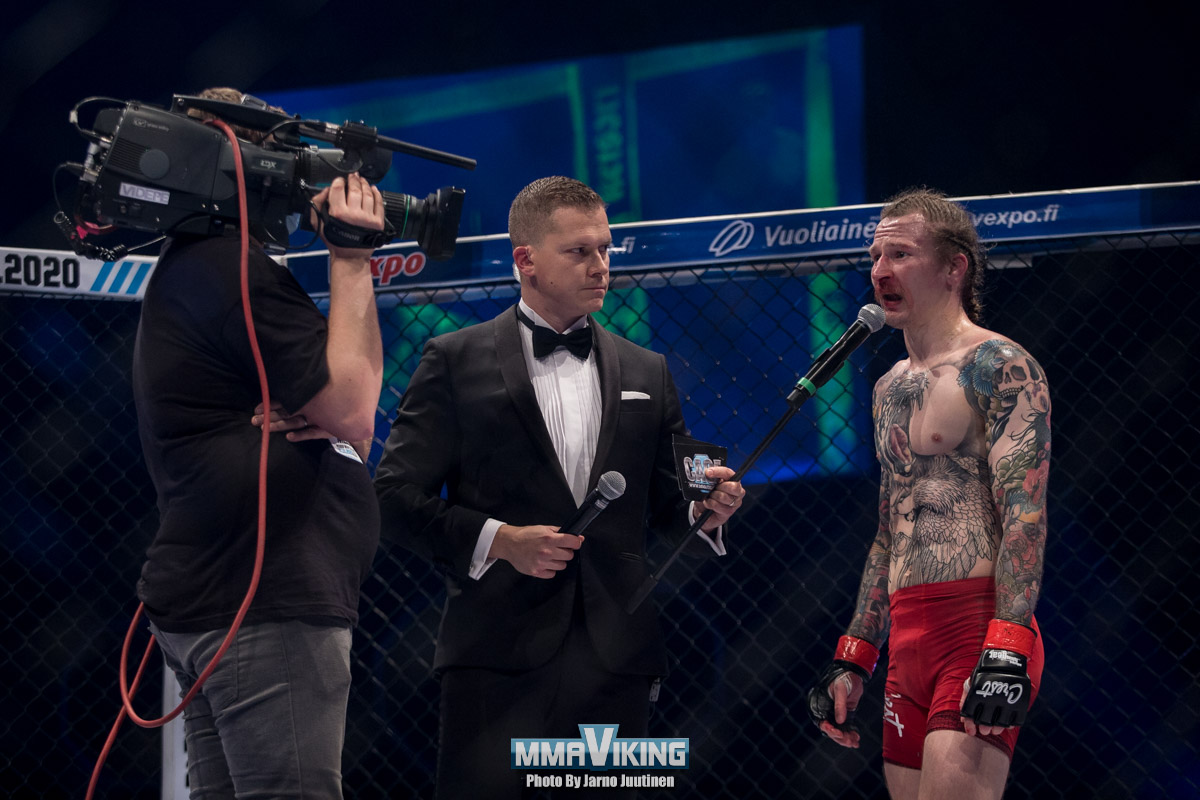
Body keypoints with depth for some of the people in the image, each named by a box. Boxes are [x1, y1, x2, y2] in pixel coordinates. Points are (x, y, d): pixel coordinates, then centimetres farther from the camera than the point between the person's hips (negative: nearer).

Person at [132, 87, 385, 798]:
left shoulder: (190, 268, 22)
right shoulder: (234, 268, -13)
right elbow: (352, 413, -14)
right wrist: (352, 261, -9)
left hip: (208, 601, 11)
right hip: (267, 605, -11)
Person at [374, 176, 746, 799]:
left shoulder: (646, 372, 17)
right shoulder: (456, 362, 5)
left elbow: (664, 506, 19)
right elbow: (397, 496, -2)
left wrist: (704, 510, -4)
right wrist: (497, 540, -14)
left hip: (615, 654, 4)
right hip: (497, 654, -3)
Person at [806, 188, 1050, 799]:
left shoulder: (1000, 368, -5)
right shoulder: (890, 388, 21)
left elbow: (1025, 514, -14)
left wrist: (1007, 649, -24)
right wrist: (854, 659, 21)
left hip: (979, 624, -8)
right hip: (908, 635, 8)